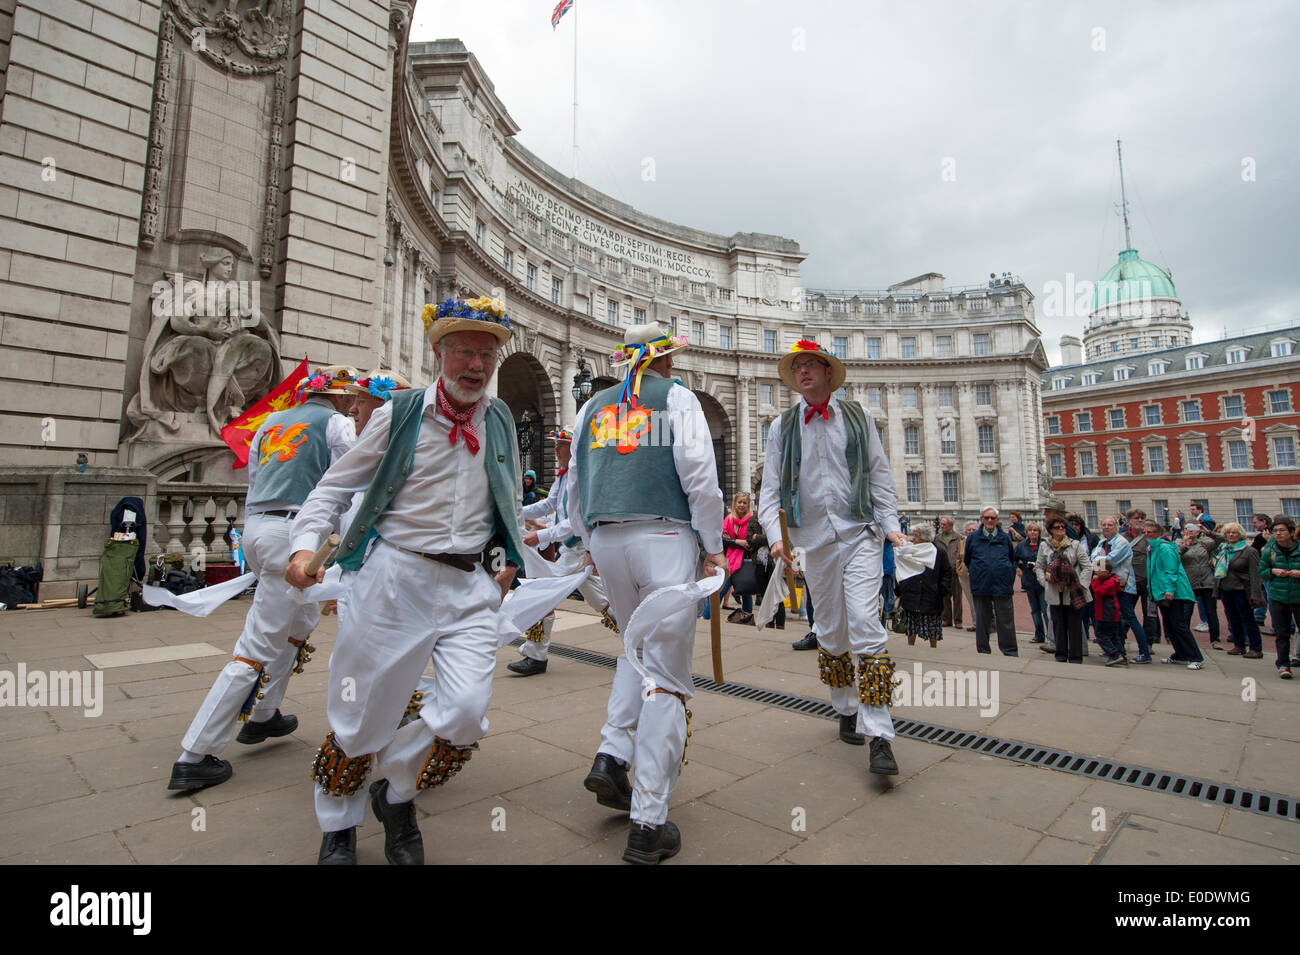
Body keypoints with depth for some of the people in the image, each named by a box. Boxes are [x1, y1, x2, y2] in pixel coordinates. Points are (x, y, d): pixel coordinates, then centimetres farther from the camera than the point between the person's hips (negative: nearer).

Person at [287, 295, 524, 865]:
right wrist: (306, 543, -10)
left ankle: (396, 794, 24)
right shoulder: (398, 416, -1)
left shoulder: (500, 421, 9)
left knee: (464, 714, -9)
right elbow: (335, 487, 5)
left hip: (471, 586, 3)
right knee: (361, 718, 8)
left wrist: (508, 557, 12)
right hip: (395, 577, -2)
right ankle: (338, 827, 39)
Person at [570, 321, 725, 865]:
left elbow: (577, 482, 17)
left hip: (606, 540, 5)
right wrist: (713, 546, -1)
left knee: (637, 647, 26)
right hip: (666, 539, -5)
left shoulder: (594, 407, 17)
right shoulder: (676, 397, 3)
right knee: (666, 677, 1)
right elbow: (698, 474, -7)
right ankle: (649, 824, 5)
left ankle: (612, 756, 12)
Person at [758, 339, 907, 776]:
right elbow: (771, 489, 5)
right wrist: (777, 535, -9)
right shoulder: (782, 427, 9)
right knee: (830, 633, 10)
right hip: (814, 540, 2)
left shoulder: (858, 417, 9)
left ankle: (878, 734, -6)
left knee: (865, 624, -13)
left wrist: (891, 526, -1)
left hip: (860, 534, -1)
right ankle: (846, 710, 31)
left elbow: (880, 477, 10)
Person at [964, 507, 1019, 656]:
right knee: (982, 621, 9)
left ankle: (1011, 653, 14)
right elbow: (967, 560, 16)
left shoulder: (1005, 538, 5)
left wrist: (1009, 579, 11)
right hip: (981, 587, 1)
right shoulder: (973, 538, 4)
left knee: (1006, 622, 3)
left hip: (1002, 586, 0)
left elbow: (1012, 560, 17)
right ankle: (983, 652, 20)